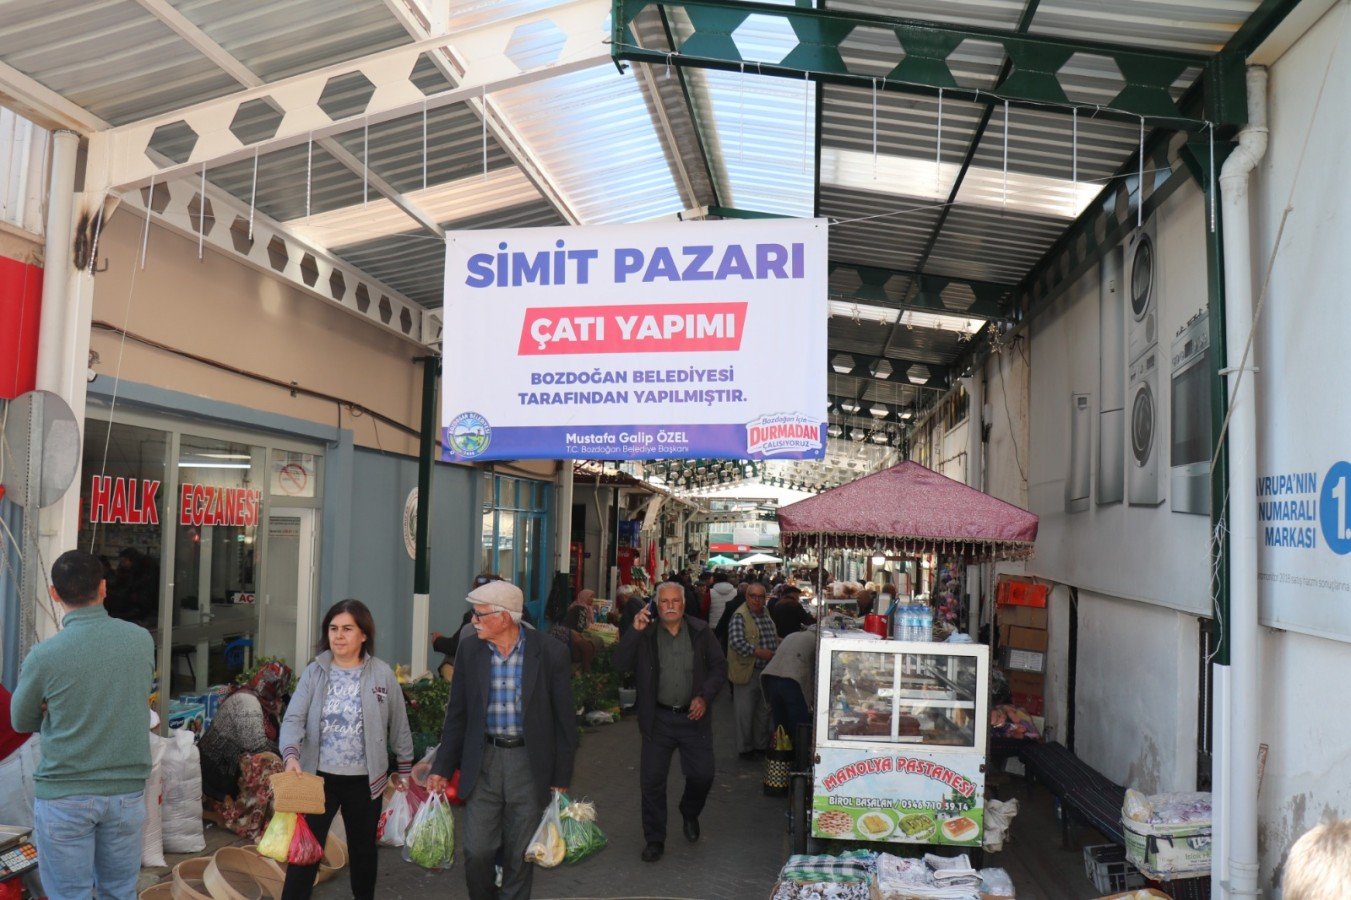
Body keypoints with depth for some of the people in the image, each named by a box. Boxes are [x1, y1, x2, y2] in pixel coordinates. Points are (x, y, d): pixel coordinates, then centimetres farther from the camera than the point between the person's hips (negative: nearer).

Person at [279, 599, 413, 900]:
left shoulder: (382, 673, -5)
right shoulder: (314, 672, -4)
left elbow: (399, 725, 3)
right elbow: (294, 719, -11)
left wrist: (405, 768, 9)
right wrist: (291, 755, -29)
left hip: (364, 780, 0)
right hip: (319, 776, 0)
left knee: (363, 849, 17)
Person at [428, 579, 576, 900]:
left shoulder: (551, 653, -11)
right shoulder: (469, 648, -3)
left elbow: (564, 720, -4)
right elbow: (457, 714, 6)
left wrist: (561, 778, -3)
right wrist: (442, 768, 5)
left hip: (529, 764, -2)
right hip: (483, 761, 2)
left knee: (519, 856, 10)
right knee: (476, 852, 4)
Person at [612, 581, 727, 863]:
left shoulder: (701, 632, 0)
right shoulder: (645, 634, -3)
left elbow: (719, 666, 5)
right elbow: (621, 664, -12)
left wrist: (705, 697, -8)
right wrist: (634, 632, -23)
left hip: (694, 716, 1)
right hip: (658, 719, 0)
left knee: (702, 775, 5)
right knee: (651, 780, 3)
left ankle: (690, 814, 38)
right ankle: (654, 840, 20)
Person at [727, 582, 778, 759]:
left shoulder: (767, 614, 11)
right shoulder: (740, 616, -14)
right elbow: (736, 642, -26)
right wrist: (761, 652, -22)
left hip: (767, 671, 7)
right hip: (747, 672, -7)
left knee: (764, 711, 16)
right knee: (745, 713, 1)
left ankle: (762, 745, 30)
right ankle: (745, 748, 14)